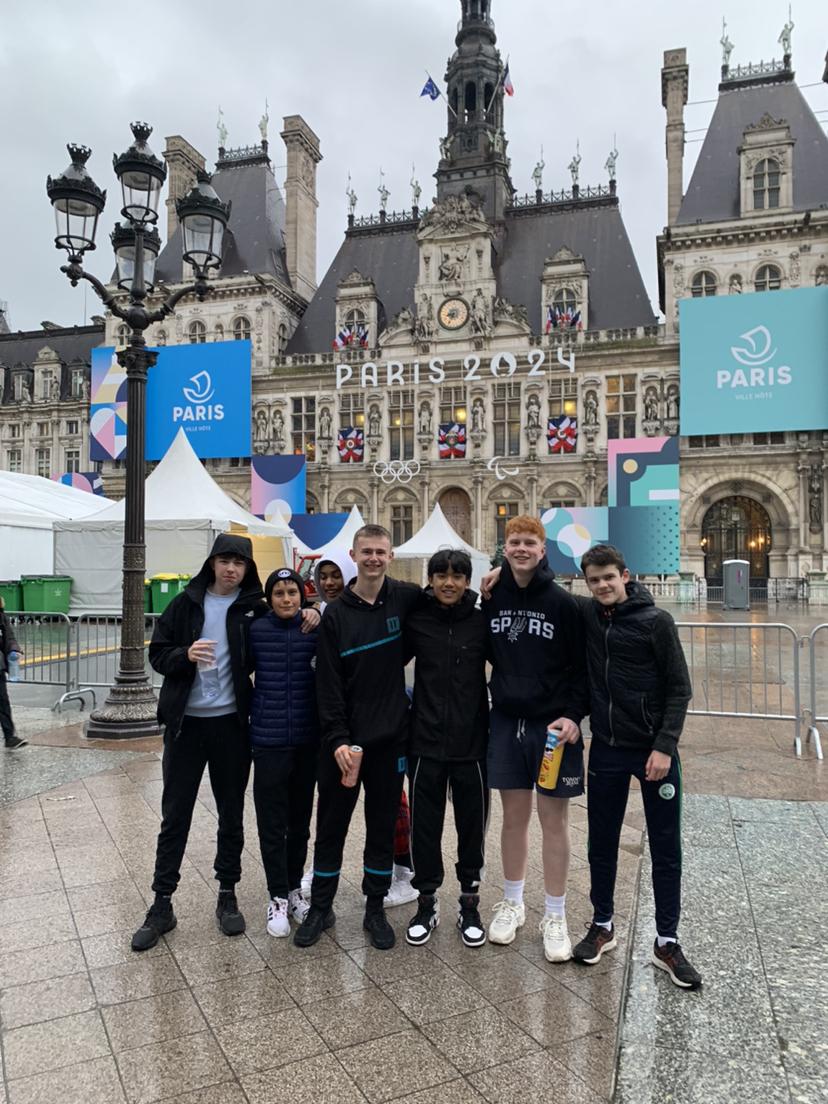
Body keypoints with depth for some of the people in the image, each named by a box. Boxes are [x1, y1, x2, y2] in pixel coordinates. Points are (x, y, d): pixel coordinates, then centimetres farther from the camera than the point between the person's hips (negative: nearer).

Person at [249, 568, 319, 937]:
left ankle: (295, 889, 31)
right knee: (272, 821, 4)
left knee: (300, 818, 14)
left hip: (307, 739, 2)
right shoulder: (257, 630, -4)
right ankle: (277, 897, 19)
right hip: (269, 738, -1)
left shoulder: (315, 630, -2)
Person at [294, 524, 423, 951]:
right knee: (331, 825, 11)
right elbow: (328, 684, -7)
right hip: (343, 741, -1)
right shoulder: (336, 614, -5)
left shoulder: (406, 599, -2)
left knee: (383, 827, 12)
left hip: (390, 738, 1)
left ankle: (375, 910, 29)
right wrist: (337, 740, -14)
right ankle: (320, 907, 29)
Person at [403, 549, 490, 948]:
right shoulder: (416, 621, -1)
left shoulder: (482, 622, -2)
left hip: (472, 742, 0)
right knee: (425, 825, 9)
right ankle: (426, 902, 27)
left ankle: (470, 904, 28)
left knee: (472, 825, 10)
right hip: (426, 742, 0)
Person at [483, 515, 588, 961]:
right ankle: (512, 903, 29)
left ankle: (555, 916, 20)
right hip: (506, 722, 3)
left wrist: (573, 715, -14)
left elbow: (582, 665, -5)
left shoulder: (563, 602, -7)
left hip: (553, 724, -3)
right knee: (514, 816, 12)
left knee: (554, 820, 6)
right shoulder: (493, 599, 2)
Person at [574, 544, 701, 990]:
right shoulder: (586, 616, 0)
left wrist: (665, 746, -14)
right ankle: (602, 926, 30)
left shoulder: (656, 621, -9)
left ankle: (667, 941, 21)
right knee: (602, 845, 12)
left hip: (654, 750, -3)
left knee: (666, 849, 7)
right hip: (606, 749, 3)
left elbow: (679, 689, -7)